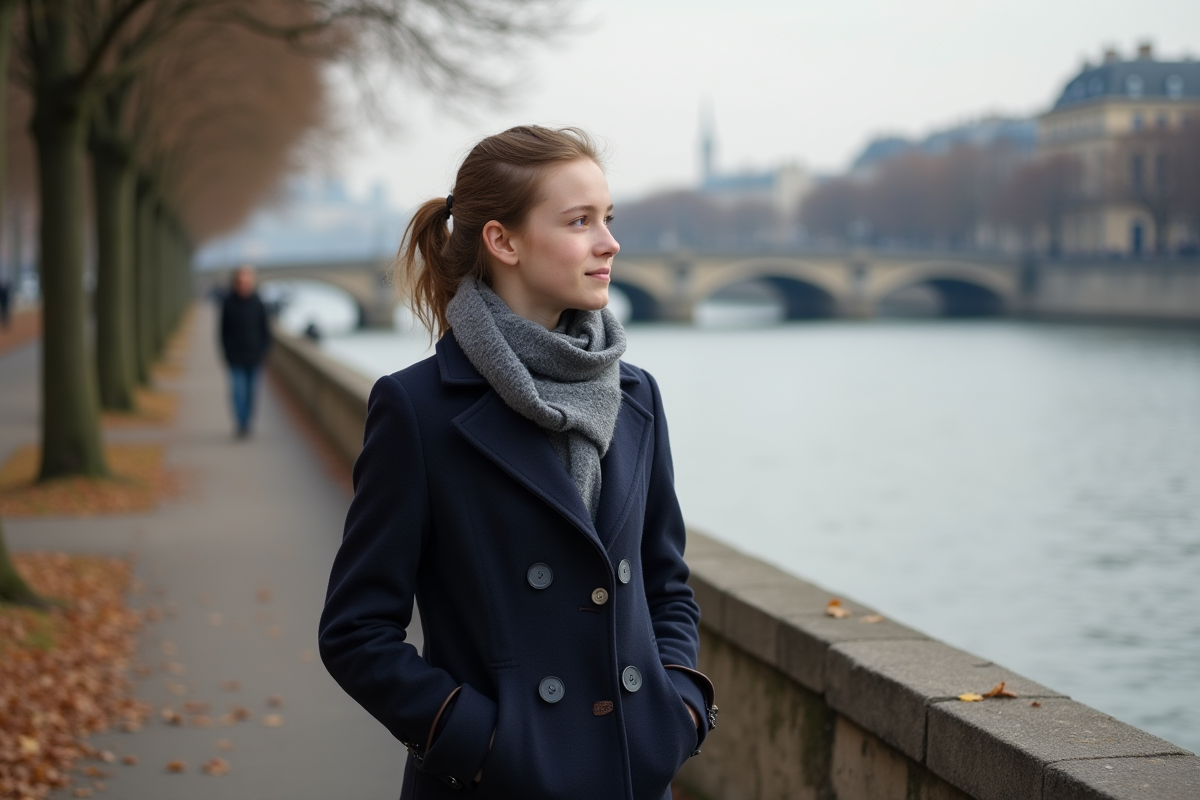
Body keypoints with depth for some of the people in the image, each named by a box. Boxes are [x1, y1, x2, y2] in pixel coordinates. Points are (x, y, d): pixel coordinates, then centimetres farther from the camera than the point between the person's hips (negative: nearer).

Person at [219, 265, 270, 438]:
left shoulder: (258, 303, -2)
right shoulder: (228, 303, -3)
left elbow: (266, 330, 4)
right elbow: (223, 330, 3)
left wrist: (263, 352, -3)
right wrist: (226, 352, -2)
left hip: (254, 357, 1)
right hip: (236, 358, -1)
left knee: (250, 392, 8)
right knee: (238, 390, -10)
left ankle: (247, 423, 22)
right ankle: (241, 425, -10)